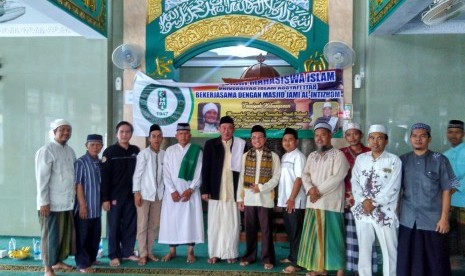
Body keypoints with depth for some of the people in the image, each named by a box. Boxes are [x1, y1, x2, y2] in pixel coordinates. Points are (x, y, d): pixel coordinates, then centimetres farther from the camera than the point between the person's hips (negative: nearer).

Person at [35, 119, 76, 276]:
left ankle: (58, 261, 29)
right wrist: (44, 202, -16)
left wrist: (75, 197, 13)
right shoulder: (46, 150, -9)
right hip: (52, 203, -6)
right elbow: (42, 178, -13)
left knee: (66, 233, 13)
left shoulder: (70, 151, 12)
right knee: (51, 234, 2)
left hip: (68, 201, 7)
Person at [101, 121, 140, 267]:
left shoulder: (136, 151, 5)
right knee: (114, 226, 6)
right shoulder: (109, 151, -5)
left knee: (130, 225, 9)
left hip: (131, 196, 3)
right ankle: (114, 255, 17)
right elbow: (104, 176, -7)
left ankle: (127, 252, 22)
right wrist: (105, 198, -11)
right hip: (114, 196, -3)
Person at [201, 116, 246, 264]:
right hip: (216, 190, 0)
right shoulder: (210, 144, 3)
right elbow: (205, 168, 1)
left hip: (234, 191, 0)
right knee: (214, 223, 7)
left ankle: (230, 253, 16)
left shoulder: (241, 145, 3)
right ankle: (214, 253, 17)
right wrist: (204, 189, -4)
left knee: (232, 223, 5)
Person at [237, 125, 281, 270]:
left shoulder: (273, 156, 1)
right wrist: (240, 197, 3)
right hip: (249, 198, 2)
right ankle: (249, 256, 24)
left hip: (265, 198, -2)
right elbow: (241, 177, 6)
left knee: (266, 229, 4)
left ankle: (267, 258, 15)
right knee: (250, 229, 10)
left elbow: (276, 178, -3)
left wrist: (261, 187, -15)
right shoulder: (245, 156, 6)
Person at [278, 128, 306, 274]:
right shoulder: (284, 157, 14)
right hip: (284, 200, 8)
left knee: (296, 232, -2)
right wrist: (282, 198, 12)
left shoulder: (299, 156, -10)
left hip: (295, 201, -8)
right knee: (289, 231, 16)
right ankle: (292, 256, 28)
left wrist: (292, 199, -19)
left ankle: (296, 263, 4)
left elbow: (299, 179, -16)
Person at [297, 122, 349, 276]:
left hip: (331, 203, -6)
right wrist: (311, 189, -12)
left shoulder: (338, 155, -4)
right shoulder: (312, 156, 15)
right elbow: (305, 175, 8)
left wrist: (319, 191, -14)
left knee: (332, 236, -1)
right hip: (313, 203, 6)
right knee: (315, 235, 10)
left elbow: (337, 178, -15)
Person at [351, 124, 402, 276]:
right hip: (362, 210, 3)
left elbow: (393, 187, -9)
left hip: (384, 212, -3)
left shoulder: (394, 160, -3)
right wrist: (364, 201, -10)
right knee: (364, 248, 12)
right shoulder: (360, 158, 8)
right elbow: (355, 182, 4)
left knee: (389, 250, 4)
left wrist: (374, 203, -12)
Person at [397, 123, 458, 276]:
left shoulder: (440, 160, -3)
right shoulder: (402, 160, 5)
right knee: (407, 261, 8)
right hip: (408, 221, 2)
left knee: (435, 262, 7)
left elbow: (446, 191, -3)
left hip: (433, 220, -2)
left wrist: (444, 218, -7)